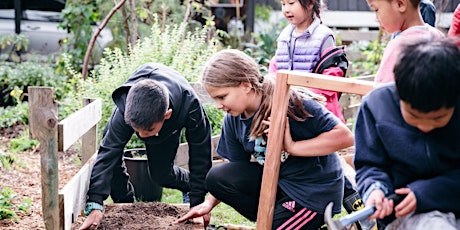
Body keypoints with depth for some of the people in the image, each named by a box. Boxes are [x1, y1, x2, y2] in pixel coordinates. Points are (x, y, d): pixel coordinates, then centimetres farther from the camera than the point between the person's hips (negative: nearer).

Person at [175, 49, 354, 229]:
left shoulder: (292, 103, -25)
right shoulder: (233, 118, -3)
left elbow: (344, 136, -25)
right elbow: (236, 171, 6)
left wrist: (292, 147, -26)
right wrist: (209, 203, -6)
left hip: (315, 192, -7)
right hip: (275, 181, 7)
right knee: (217, 177, -12)